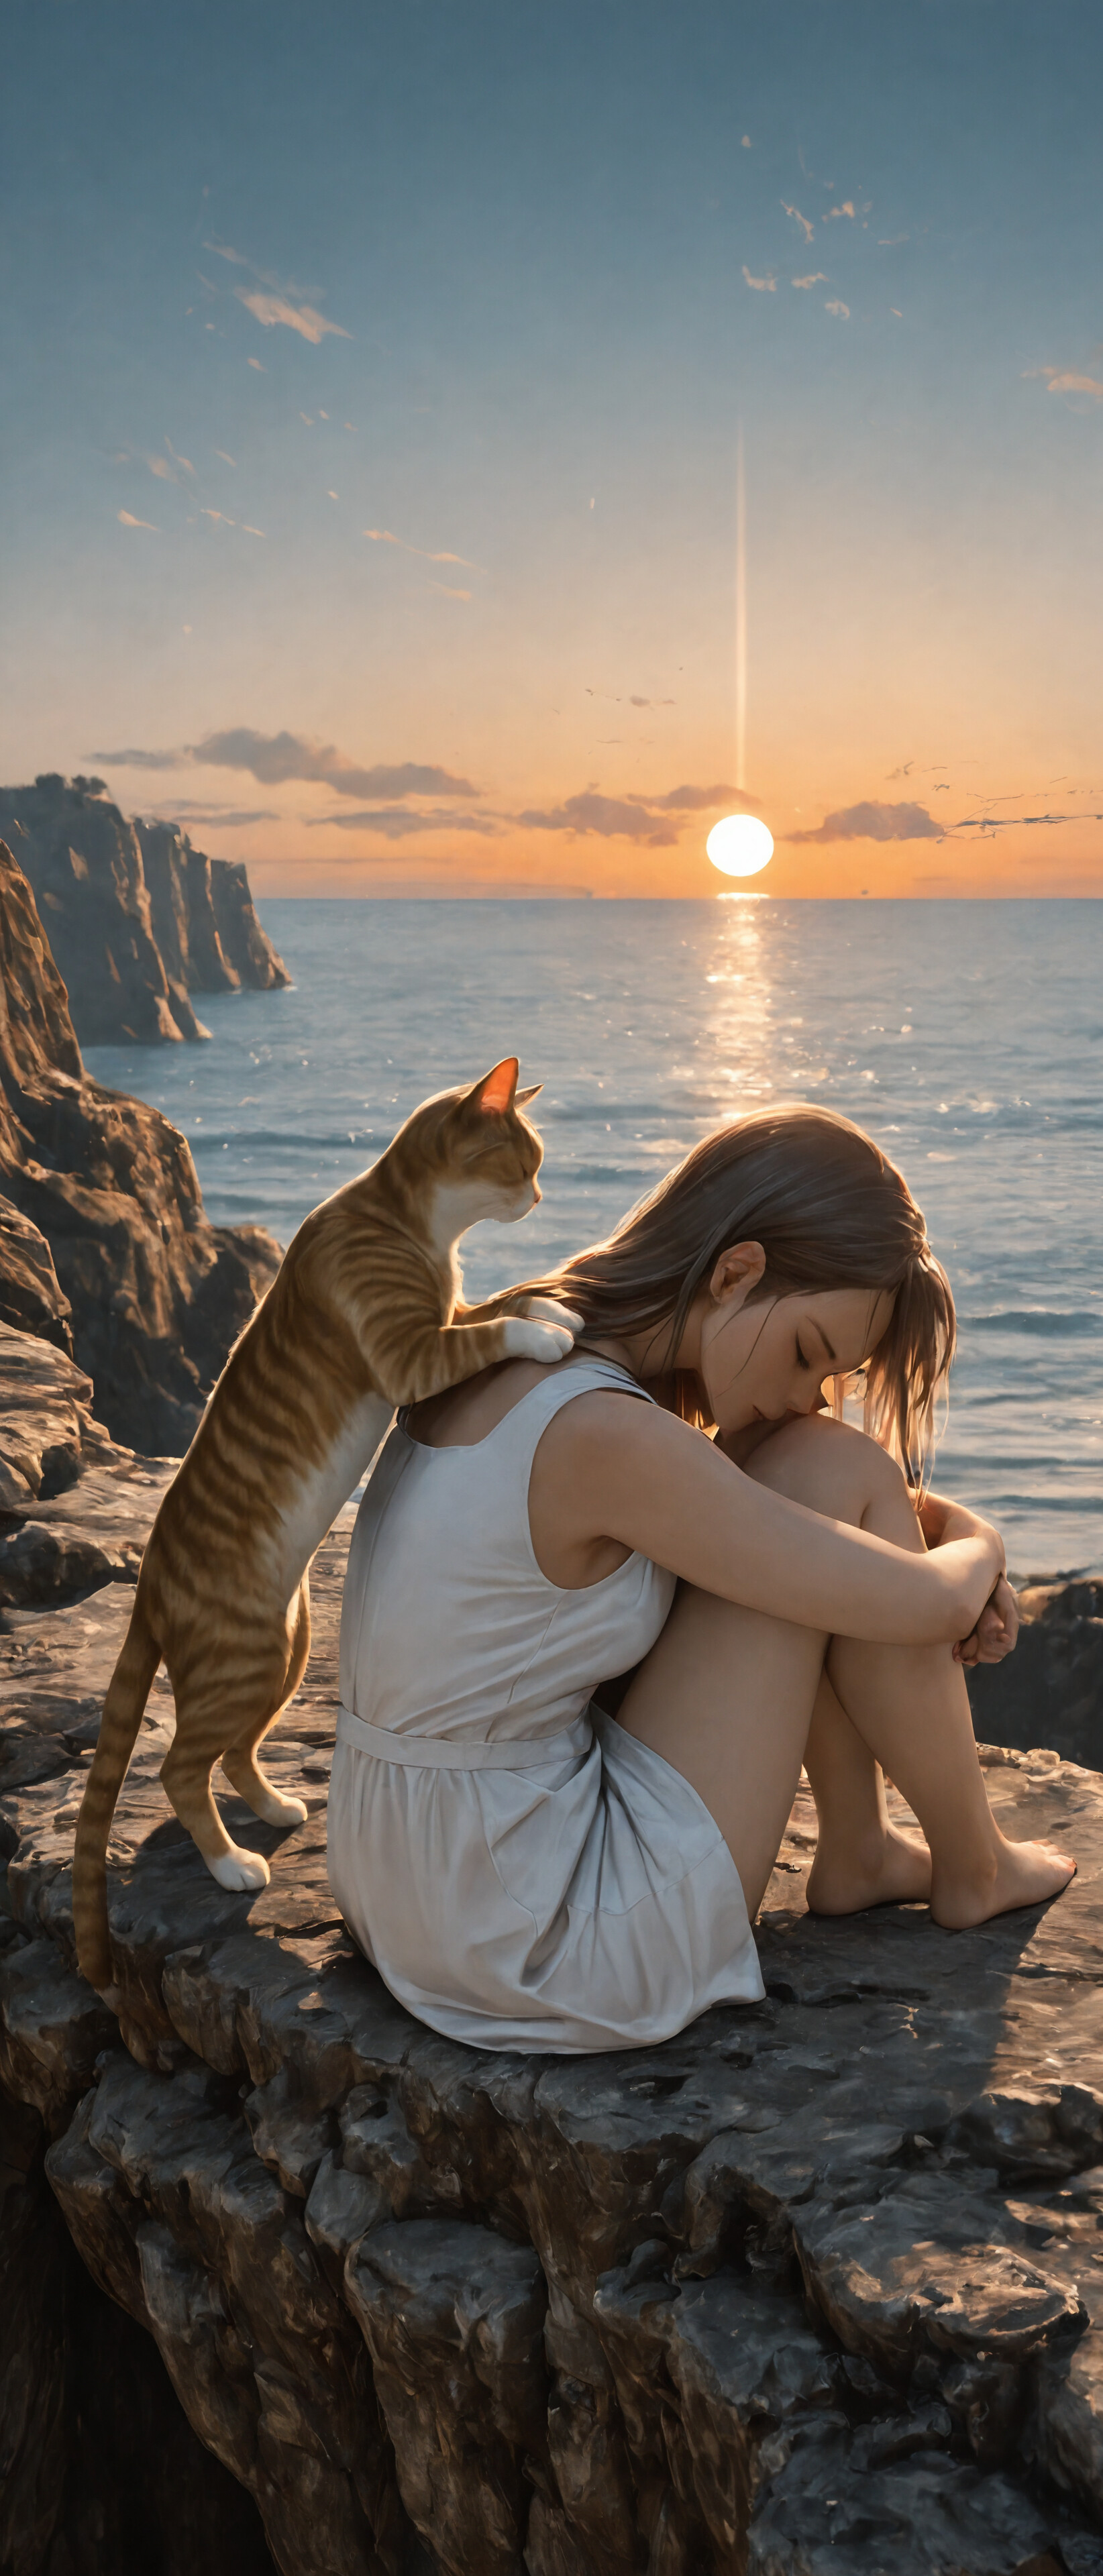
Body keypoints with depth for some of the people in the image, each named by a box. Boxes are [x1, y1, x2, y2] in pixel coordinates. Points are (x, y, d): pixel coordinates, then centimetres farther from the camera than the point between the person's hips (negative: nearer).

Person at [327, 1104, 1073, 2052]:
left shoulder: (514, 1349, 2)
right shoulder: (605, 1436, -26)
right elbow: (921, 1605, -18)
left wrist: (949, 1550, 5)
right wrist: (979, 1546, 5)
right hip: (542, 1957, -9)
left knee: (810, 1481, 8)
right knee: (837, 1474, -7)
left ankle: (859, 1852, 20)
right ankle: (971, 1869, 13)